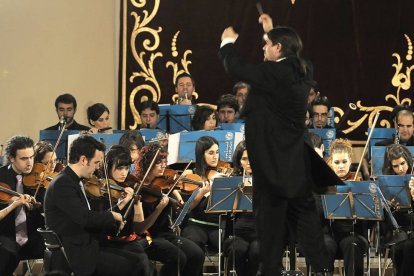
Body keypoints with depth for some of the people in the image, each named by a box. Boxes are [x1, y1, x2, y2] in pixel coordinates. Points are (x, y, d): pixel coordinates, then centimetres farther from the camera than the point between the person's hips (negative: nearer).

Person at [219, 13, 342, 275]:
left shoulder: (275, 73, -19)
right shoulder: (299, 71, 6)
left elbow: (237, 68, -13)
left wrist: (228, 42, 5)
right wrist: (272, 31, 34)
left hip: (273, 159, -8)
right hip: (296, 158, 8)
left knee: (271, 215, 1)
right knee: (304, 212, 13)